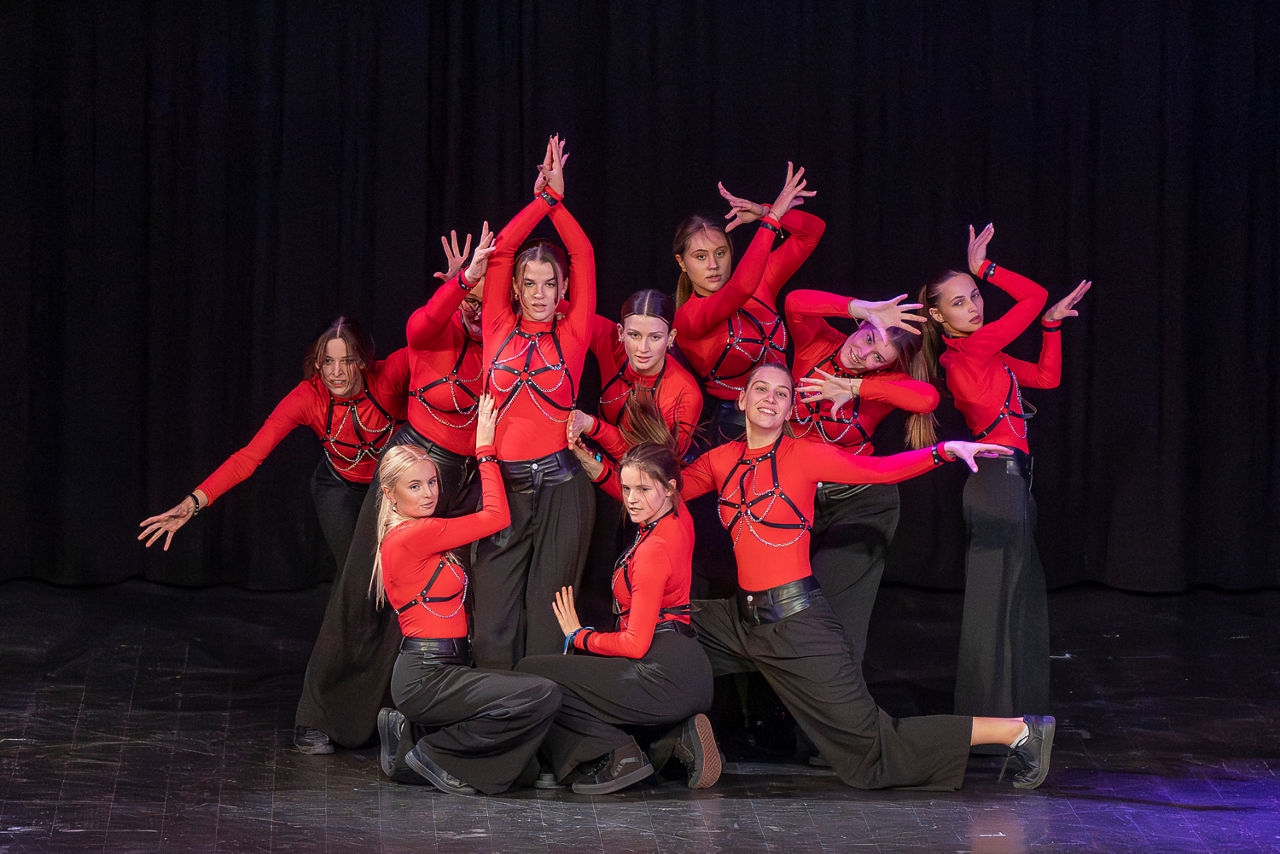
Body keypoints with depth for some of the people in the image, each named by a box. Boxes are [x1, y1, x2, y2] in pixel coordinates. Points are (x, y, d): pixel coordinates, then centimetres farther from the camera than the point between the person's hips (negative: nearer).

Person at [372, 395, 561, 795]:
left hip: (440, 669, 10)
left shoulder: (416, 535, 17)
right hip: (426, 677, -10)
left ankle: (411, 731, 11)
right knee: (543, 696, -22)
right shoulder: (412, 536, -13)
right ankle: (430, 754, -8)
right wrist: (485, 450, 2)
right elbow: (497, 517, -6)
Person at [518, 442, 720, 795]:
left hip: (663, 677, -9)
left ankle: (620, 755, -7)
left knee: (531, 673, -5)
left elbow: (636, 644, -16)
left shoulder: (654, 550, -16)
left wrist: (579, 635, 0)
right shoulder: (679, 519, 9)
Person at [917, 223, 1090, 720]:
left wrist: (1053, 323, 15)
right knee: (995, 600, -6)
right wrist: (985, 268, 0)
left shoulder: (979, 356, 15)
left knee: (1021, 600, 15)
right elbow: (1035, 296, -8)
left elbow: (1047, 376, 21)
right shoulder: (971, 349, -13)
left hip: (1007, 481, 10)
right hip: (998, 480, -10)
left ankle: (1001, 713, 22)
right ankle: (984, 718, -3)